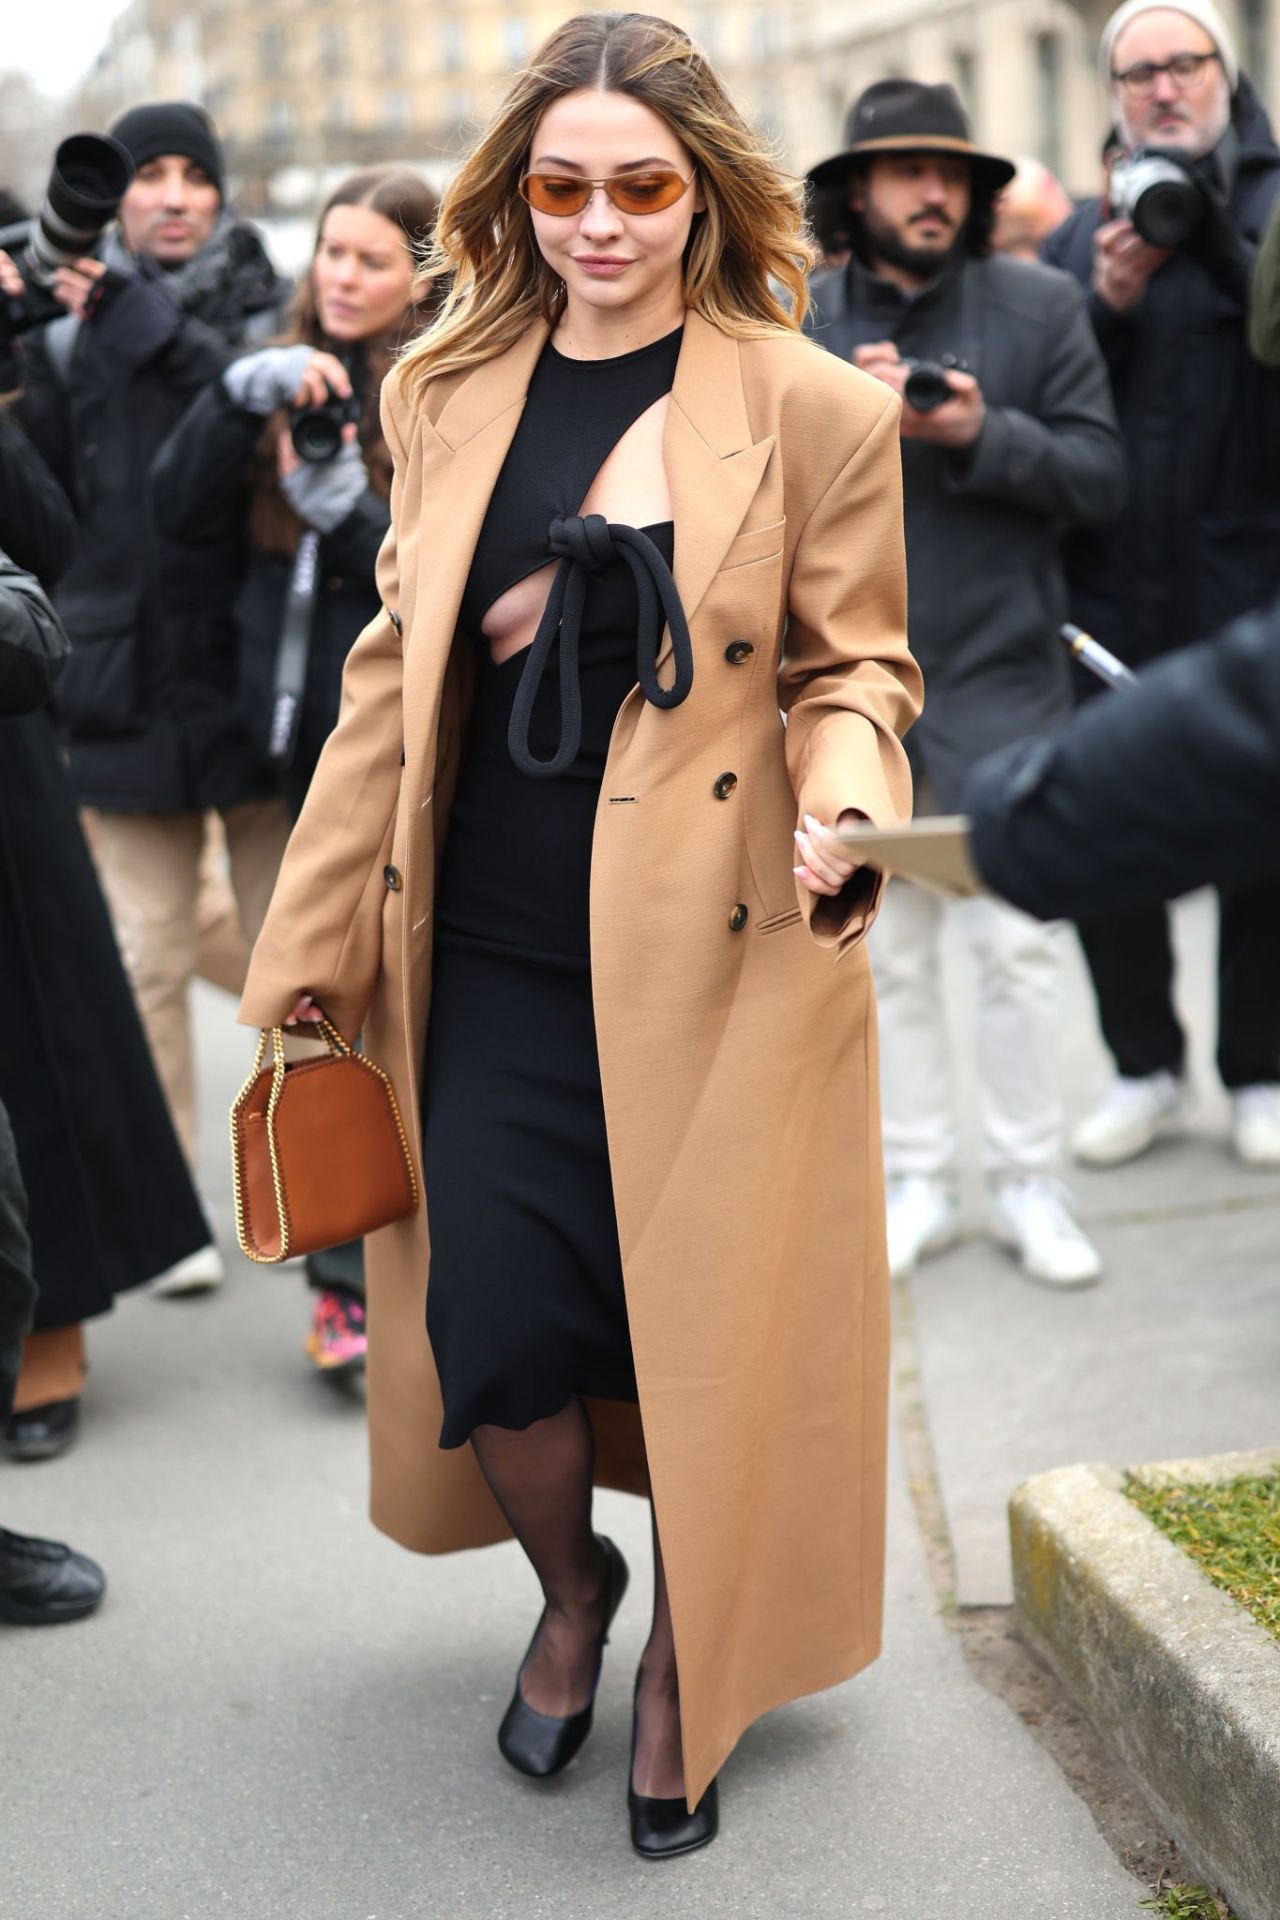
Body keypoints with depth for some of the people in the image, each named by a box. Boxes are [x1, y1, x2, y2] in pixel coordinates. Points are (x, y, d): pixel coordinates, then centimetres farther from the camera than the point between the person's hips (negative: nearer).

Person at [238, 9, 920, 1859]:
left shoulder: (817, 407, -4)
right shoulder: (450, 393, 7)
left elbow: (853, 670, 3)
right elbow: (396, 670, 12)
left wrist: (838, 808, -20)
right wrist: (310, 946, 12)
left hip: (716, 957, -3)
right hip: (492, 958, 3)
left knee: (705, 1342, 3)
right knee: (492, 1330, 0)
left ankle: (684, 1667, 32)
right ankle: (569, 1584, 34)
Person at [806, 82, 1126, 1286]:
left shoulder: (1040, 306, 2)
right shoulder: (798, 326, 4)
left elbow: (1099, 475, -3)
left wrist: (980, 434, -18)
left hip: (1003, 684, -1)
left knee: (1018, 945, 2)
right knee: (888, 952, 10)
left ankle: (1026, 1183, 17)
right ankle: (916, 1180, 23)